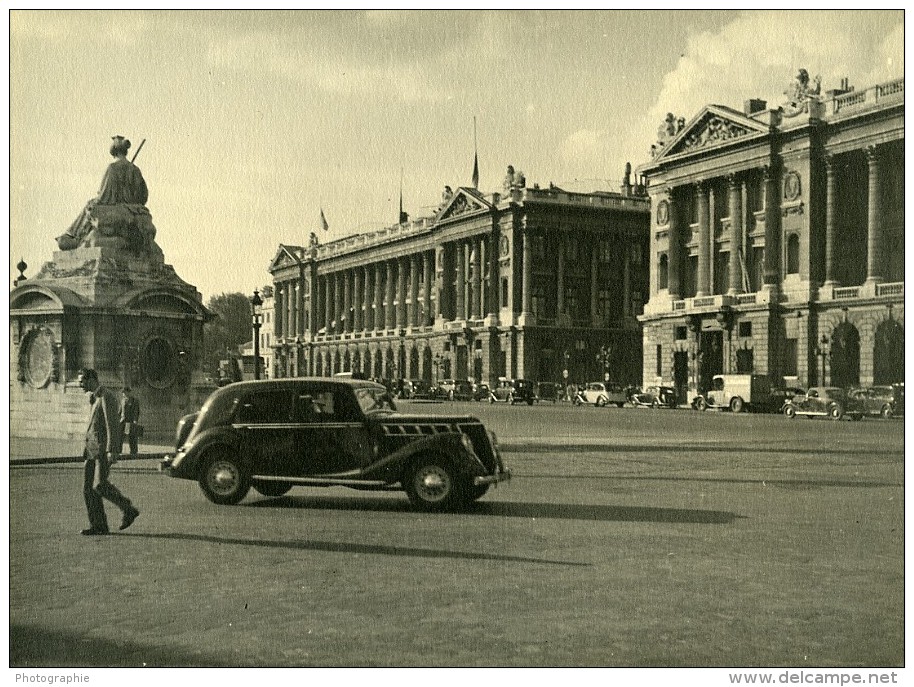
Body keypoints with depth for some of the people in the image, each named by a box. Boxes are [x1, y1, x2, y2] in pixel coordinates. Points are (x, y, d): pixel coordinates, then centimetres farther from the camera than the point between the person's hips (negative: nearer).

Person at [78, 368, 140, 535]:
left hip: (104, 449, -9)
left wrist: (112, 451, -24)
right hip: (92, 449, 9)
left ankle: (128, 509, -3)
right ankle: (98, 526, 3)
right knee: (88, 487, 1)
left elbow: (113, 424, -18)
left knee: (100, 485, -18)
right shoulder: (94, 398, 19)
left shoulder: (107, 397, -11)